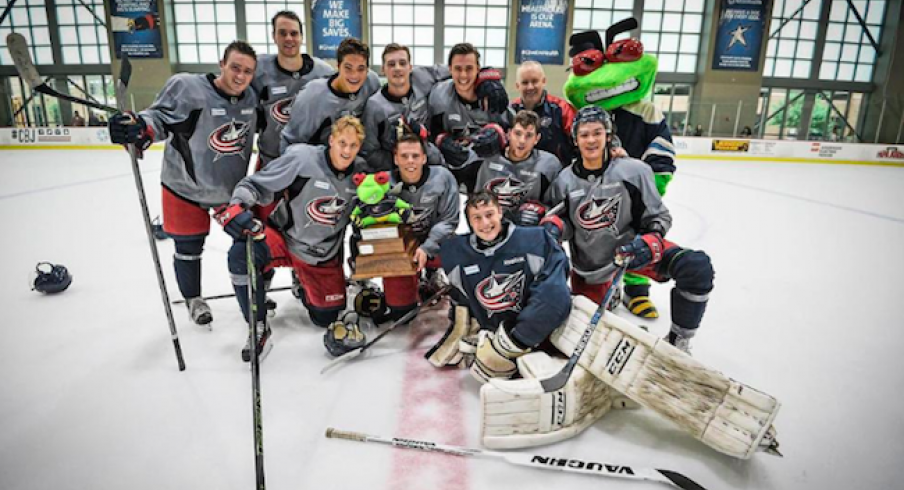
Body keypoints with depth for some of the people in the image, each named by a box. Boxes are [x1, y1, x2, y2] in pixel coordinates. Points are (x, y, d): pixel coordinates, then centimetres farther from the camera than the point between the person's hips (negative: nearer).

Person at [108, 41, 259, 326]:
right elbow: (160, 116, -17)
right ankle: (193, 299, 36)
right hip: (186, 188, -4)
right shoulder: (187, 87, -22)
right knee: (188, 248, 11)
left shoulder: (250, 98, -3)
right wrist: (139, 127, -36)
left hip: (231, 186, 4)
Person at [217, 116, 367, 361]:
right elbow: (257, 184, -15)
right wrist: (236, 206, -30)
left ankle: (305, 289, 36)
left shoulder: (359, 171, -7)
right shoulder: (302, 157, -20)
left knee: (328, 318, 3)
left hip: (323, 255, 3)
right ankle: (258, 326, -10)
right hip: (284, 238, -2)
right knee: (240, 254, -31)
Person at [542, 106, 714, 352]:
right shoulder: (565, 180, -7)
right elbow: (563, 220, 5)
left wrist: (650, 242, -27)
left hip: (632, 247, -2)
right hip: (590, 262, 2)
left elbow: (658, 217, -7)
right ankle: (608, 291, 41)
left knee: (697, 267, -26)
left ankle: (678, 341, -5)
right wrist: (552, 225, -19)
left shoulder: (633, 170, -14)